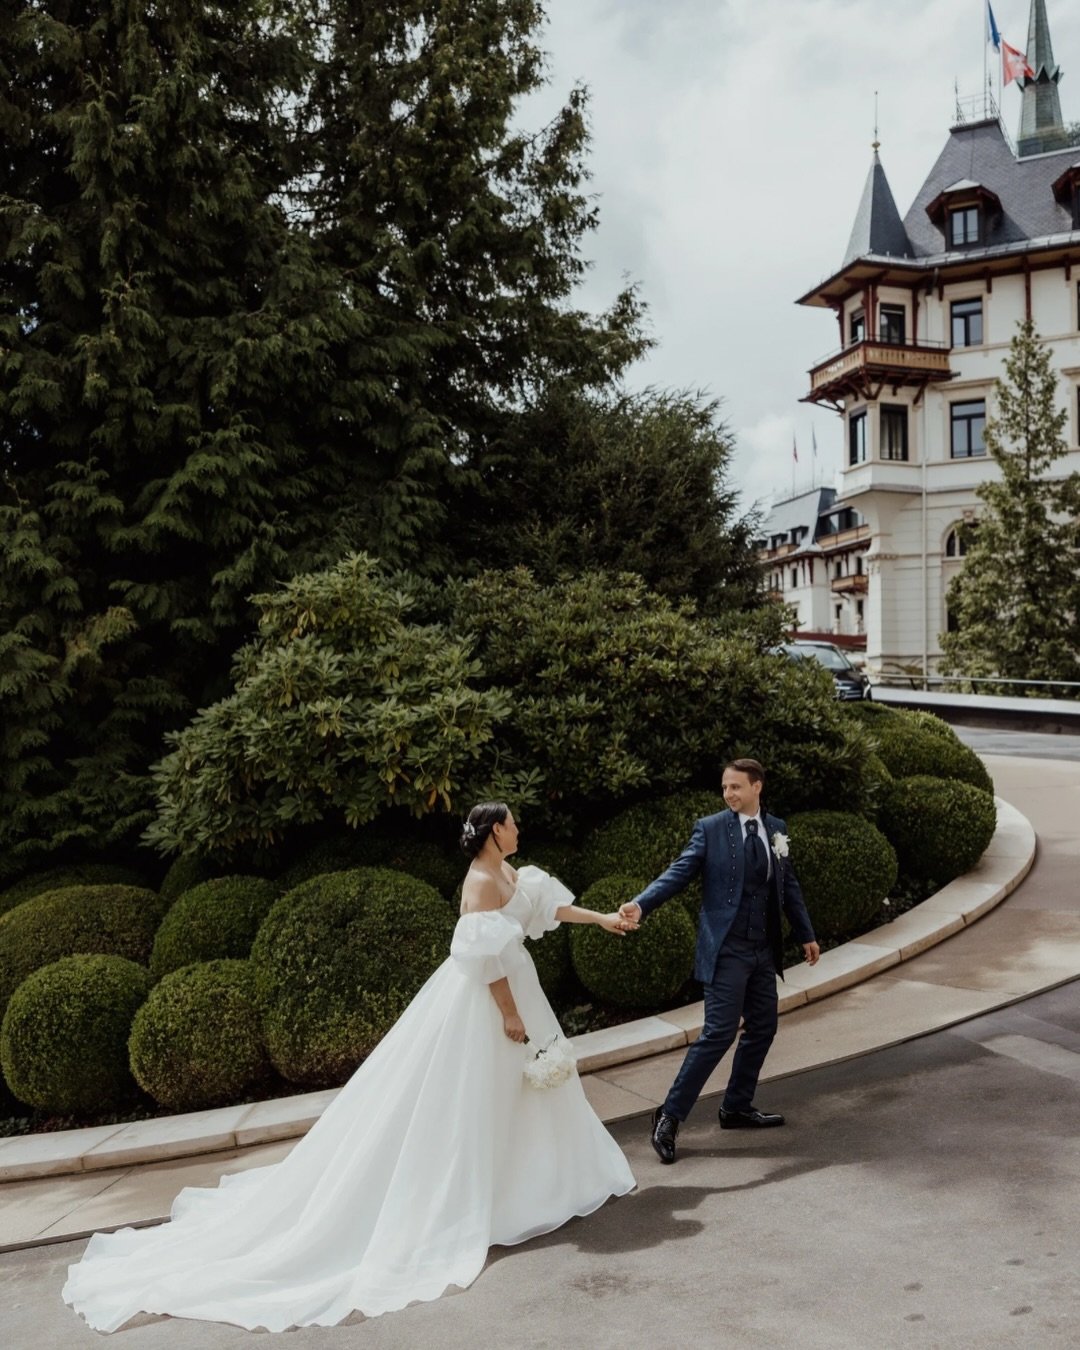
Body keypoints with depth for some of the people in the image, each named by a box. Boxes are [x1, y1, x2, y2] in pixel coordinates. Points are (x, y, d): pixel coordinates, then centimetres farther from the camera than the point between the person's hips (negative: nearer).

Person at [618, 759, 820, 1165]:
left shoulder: (776, 829, 9)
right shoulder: (710, 828, -6)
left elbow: (788, 886, 17)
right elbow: (679, 873, -14)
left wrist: (806, 935, 20)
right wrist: (640, 904, -29)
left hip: (763, 950, 6)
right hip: (726, 949, -6)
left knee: (763, 1028, 12)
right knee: (720, 1032, -10)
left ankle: (737, 1108, 29)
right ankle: (671, 1113, 0)